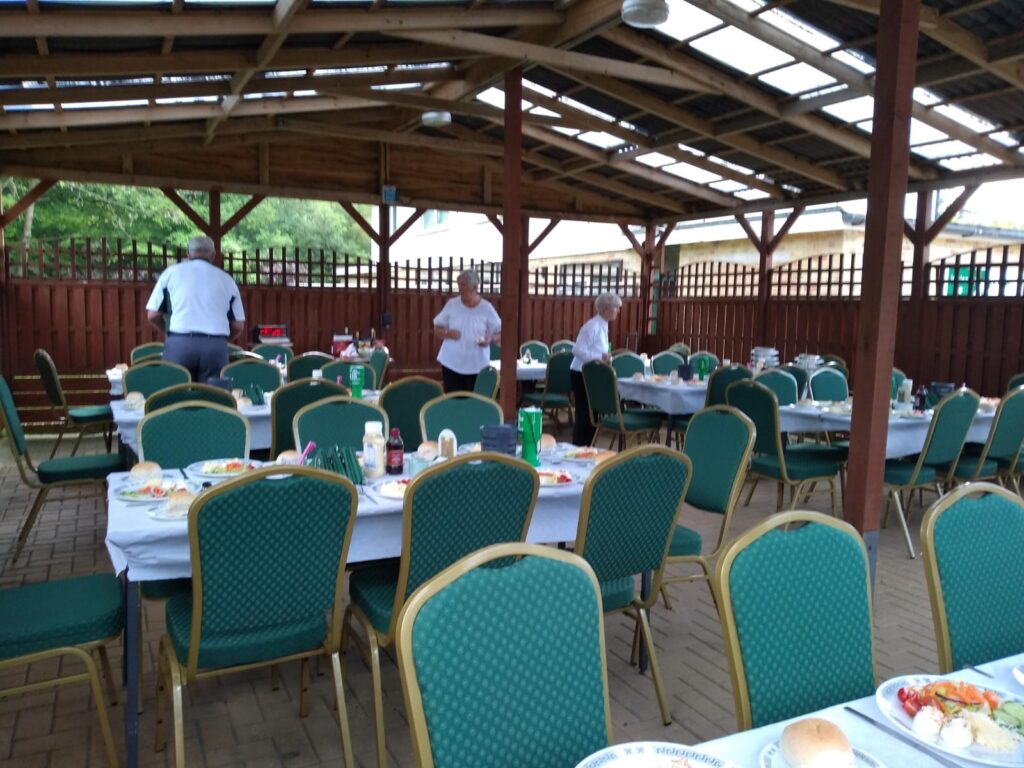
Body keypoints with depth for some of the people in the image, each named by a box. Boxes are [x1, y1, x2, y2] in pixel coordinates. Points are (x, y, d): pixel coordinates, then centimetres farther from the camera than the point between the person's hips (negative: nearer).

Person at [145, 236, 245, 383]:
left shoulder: (171, 272, 13)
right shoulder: (226, 279, 15)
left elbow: (153, 315, 11)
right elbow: (238, 326, 12)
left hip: (179, 343, 0)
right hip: (216, 346, 1)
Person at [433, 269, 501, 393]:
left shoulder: (486, 308, -2)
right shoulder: (452, 304, 2)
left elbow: (500, 333, 3)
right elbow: (437, 329, 7)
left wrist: (490, 339, -19)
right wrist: (447, 333, -15)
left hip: (477, 365, -1)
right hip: (451, 363, 1)